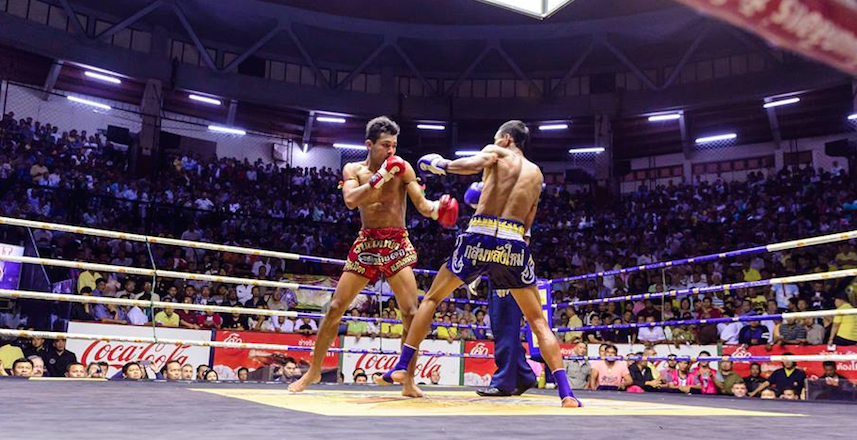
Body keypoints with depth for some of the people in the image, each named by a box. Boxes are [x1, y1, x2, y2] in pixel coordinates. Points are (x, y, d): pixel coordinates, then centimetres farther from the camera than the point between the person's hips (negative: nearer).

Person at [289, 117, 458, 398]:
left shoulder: (402, 168, -1)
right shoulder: (353, 170, 4)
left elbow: (422, 204, -7)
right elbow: (350, 201, -14)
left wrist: (437, 209, -29)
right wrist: (380, 177, -22)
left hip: (397, 245, -1)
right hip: (366, 244, 1)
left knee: (411, 312, -11)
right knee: (336, 307, 3)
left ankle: (408, 382, 2)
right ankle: (314, 371, 20)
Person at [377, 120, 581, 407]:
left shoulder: (496, 153, 12)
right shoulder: (536, 173, 23)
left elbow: (474, 164, -12)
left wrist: (439, 164, 1)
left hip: (480, 236, -2)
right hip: (515, 243, 3)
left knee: (432, 298, 16)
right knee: (538, 322, 9)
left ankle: (402, 366, 13)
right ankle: (565, 392, -2)